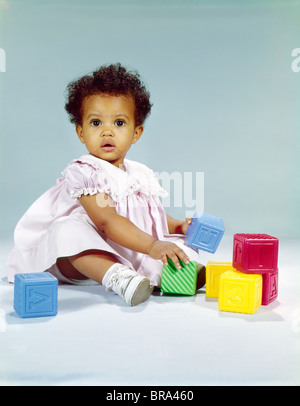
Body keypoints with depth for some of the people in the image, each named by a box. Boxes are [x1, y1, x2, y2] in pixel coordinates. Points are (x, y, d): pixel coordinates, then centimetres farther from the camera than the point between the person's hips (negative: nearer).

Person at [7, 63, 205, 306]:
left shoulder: (141, 174, 10)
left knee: (180, 244, -4)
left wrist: (180, 226, -2)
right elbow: (108, 222, -26)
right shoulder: (84, 173, -14)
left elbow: (156, 217, 20)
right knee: (68, 229, -35)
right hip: (85, 259, -6)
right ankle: (117, 278, -51)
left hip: (133, 257, 7)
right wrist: (152, 246, -35)